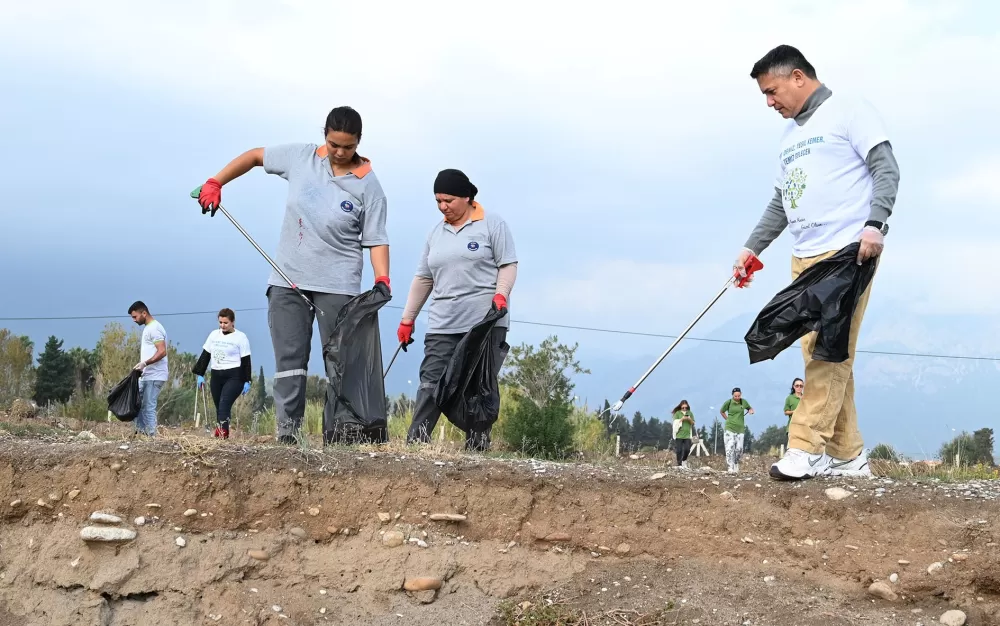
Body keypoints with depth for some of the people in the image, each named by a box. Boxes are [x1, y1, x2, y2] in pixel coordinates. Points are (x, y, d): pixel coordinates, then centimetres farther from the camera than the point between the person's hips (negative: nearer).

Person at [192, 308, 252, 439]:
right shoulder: (214, 335, 13)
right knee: (219, 407, 6)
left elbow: (246, 361, -3)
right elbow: (205, 355, 17)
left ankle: (222, 432, -34)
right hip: (216, 376, 6)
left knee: (224, 404, -22)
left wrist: (247, 381, -7)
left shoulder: (240, 337, -2)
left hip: (234, 377, -6)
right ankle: (222, 434, 9)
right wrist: (200, 374, 12)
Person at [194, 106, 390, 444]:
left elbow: (376, 239, -7)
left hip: (338, 284, -2)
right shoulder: (300, 156, 2)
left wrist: (382, 280, -21)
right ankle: (287, 431, -2)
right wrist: (215, 183, 9)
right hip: (288, 278, 3)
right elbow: (256, 156, 16)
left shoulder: (367, 185, -6)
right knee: (289, 358, -2)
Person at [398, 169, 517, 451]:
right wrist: (407, 319, 18)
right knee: (431, 381, -6)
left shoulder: (492, 224, 4)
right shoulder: (436, 233, 19)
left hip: (486, 322, -4)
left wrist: (501, 293, -19)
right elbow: (423, 279, 21)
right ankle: (415, 441, -10)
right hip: (442, 325, 4)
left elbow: (508, 264, -1)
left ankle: (477, 444, 0)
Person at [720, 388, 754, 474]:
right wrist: (728, 419, 5)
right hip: (730, 428, -3)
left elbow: (750, 408, 22)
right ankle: (731, 468, -11)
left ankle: (736, 466, 21)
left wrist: (751, 410, -1)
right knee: (730, 448, -11)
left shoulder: (743, 402, 4)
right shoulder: (728, 402, -3)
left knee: (739, 449, 0)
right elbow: (721, 411, 12)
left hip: (740, 429, 3)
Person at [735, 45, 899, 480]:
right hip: (805, 258, 8)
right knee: (822, 356, 3)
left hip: (848, 252, -8)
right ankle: (847, 455, 7)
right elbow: (780, 203, 26)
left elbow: (886, 169, -8)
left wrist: (874, 224, -20)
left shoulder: (848, 111, 0)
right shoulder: (789, 136, 23)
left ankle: (806, 448, -14)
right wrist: (752, 248, 17)